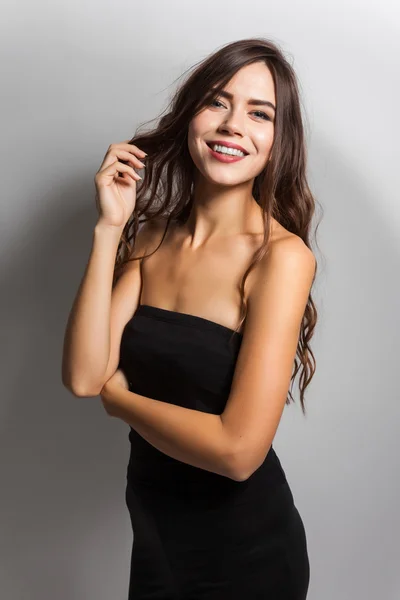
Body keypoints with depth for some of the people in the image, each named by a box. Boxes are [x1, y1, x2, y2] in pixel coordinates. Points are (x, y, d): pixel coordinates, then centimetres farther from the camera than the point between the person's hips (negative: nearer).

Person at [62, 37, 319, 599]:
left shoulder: (282, 256, -21)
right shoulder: (152, 237, -3)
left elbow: (238, 449, -26)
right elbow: (83, 376, -12)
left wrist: (117, 396, -12)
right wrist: (109, 229, -17)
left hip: (245, 549, -5)